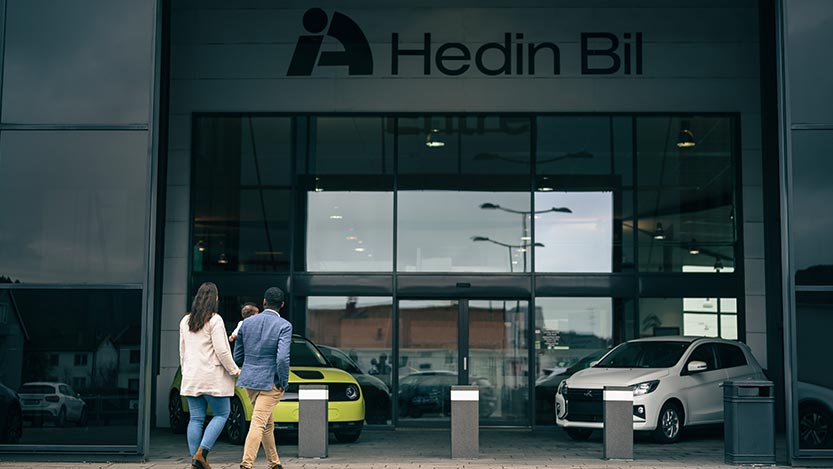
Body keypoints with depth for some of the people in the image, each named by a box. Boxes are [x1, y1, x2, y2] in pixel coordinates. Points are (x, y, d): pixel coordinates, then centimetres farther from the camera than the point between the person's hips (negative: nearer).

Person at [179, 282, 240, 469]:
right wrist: (235, 370, -4)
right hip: (212, 377, -6)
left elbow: (182, 351, 16)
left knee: (196, 418, 7)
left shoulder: (185, 321, 11)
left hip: (191, 378, 7)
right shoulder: (214, 320, -11)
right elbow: (221, 351, -14)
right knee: (221, 414, 3)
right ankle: (201, 452, -9)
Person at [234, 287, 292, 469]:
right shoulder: (284, 326, -11)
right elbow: (282, 358, -22)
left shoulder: (247, 323, 4)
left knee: (267, 425, 19)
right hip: (271, 382, -5)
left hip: (249, 380, 5)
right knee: (258, 424, -7)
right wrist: (284, 382, -9)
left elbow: (237, 356, 9)